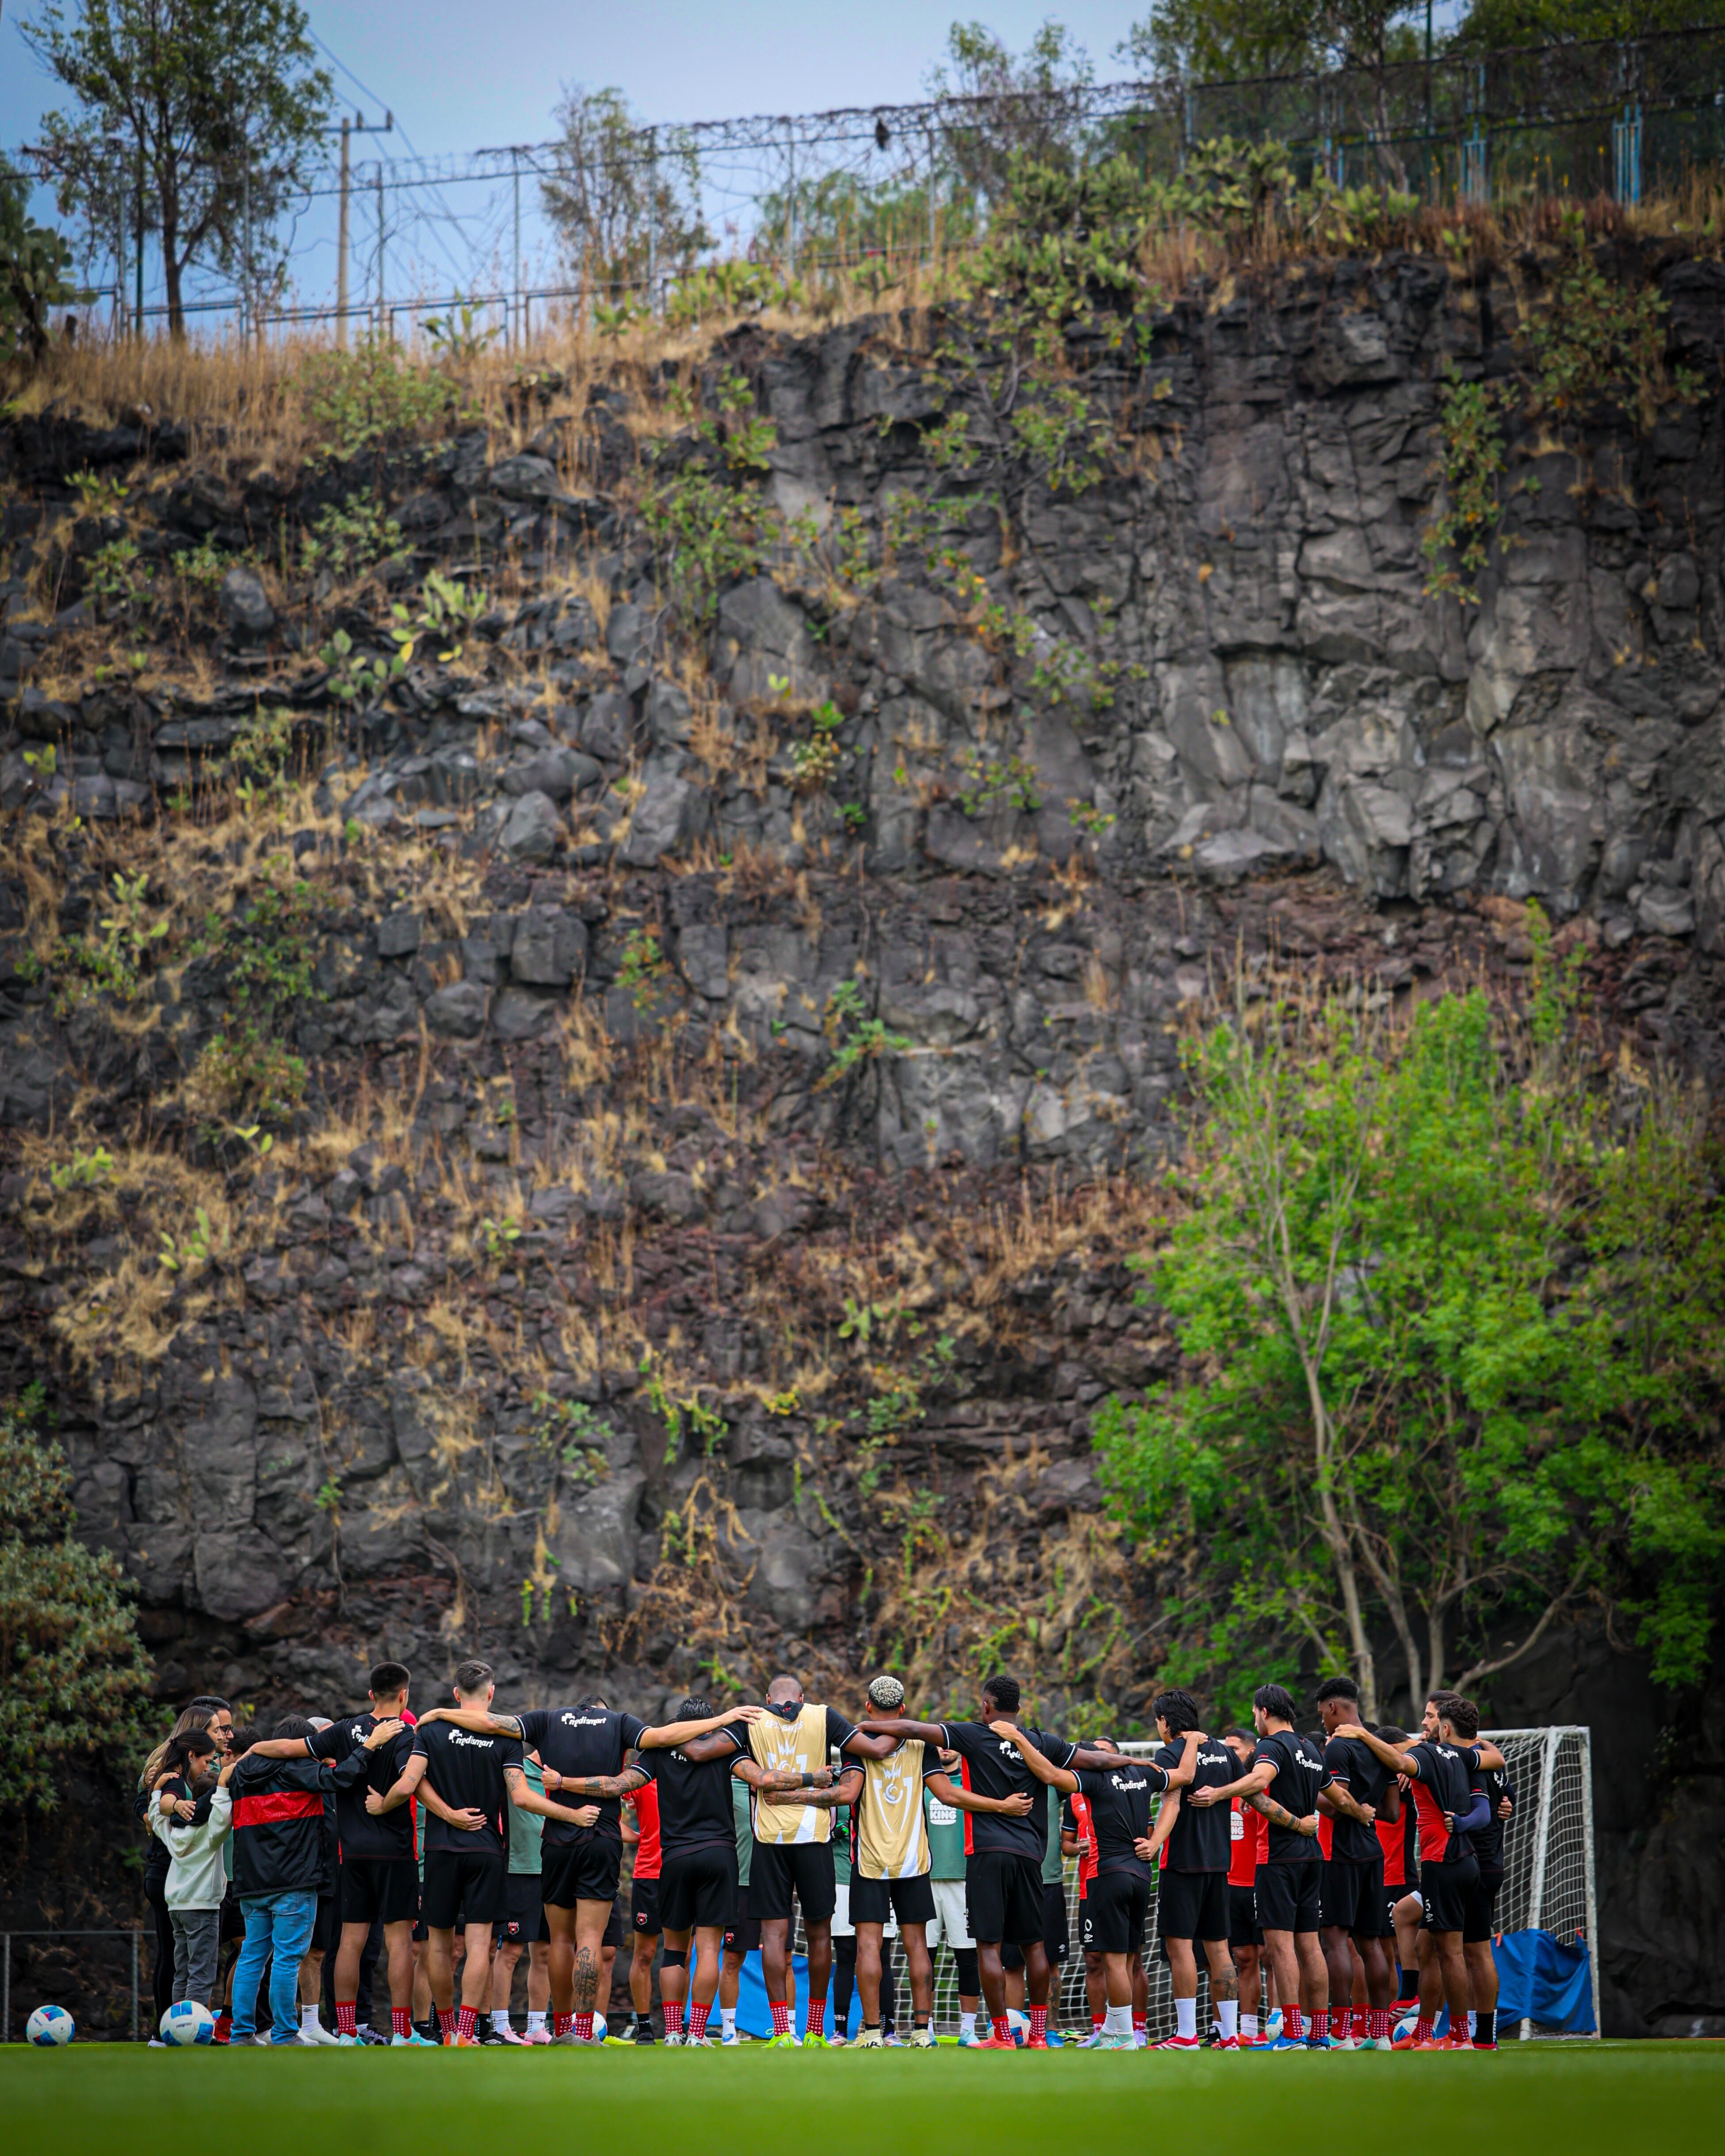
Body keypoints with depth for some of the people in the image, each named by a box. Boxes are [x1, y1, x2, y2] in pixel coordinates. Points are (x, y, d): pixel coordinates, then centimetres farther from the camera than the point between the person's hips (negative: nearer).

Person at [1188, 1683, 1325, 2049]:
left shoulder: (1273, 1746, -9)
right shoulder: (1313, 1751, 18)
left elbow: (1259, 1780, -29)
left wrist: (1218, 1794, -31)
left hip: (1280, 1854, -8)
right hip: (1310, 1854, 8)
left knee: (1279, 1942, -9)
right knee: (1308, 1943, 8)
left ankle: (1292, 2032, -14)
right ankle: (1320, 2033, 7)